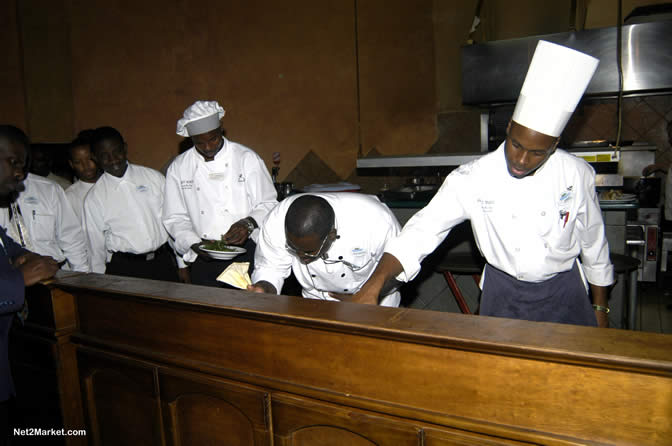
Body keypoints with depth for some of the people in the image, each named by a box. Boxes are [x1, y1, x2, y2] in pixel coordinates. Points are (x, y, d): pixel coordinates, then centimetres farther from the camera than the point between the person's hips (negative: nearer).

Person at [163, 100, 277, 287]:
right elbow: (175, 218, 7)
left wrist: (248, 224, -19)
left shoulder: (246, 158, -3)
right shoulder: (178, 168, 5)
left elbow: (268, 204, -1)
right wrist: (194, 244, -9)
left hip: (245, 252, -2)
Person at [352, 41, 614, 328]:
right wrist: (375, 282, -40)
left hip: (563, 291, 1)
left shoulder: (576, 174, -15)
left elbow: (594, 244, -2)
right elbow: (424, 229, -26)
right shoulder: (473, 178, -21)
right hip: (503, 292, -1)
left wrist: (600, 307, 7)